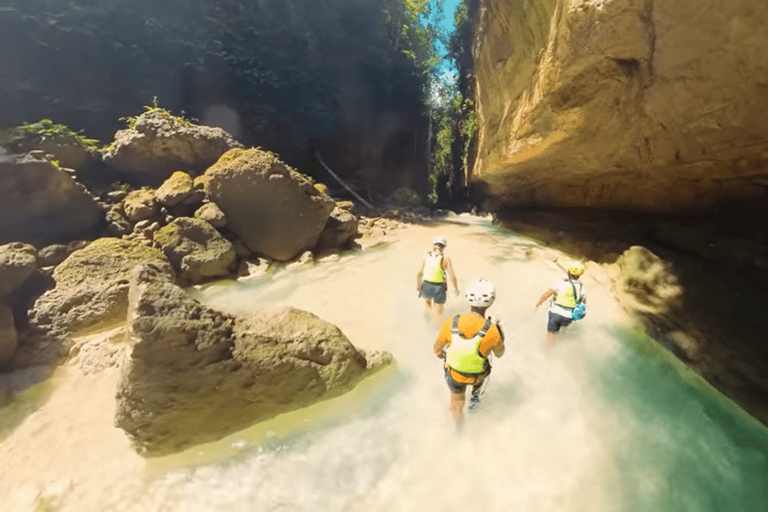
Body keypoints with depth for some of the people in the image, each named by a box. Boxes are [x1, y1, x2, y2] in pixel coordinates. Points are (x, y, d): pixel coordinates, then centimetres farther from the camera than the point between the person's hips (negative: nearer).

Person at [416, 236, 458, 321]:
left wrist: (418, 284, 21)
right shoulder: (445, 258, -9)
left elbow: (419, 273, 5)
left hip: (426, 286, 3)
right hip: (439, 288, -2)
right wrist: (455, 288, 5)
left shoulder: (426, 256, 1)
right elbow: (452, 276, -10)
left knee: (427, 299, 38)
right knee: (438, 313, 13)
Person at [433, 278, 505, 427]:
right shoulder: (492, 331, -34)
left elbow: (436, 347, -10)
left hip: (454, 374, 1)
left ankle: (458, 420, 59)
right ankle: (475, 396, 46)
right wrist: (500, 338, 8)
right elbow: (499, 354, -11)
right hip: (477, 376, -1)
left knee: (457, 401, 32)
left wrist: (438, 352, 13)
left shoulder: (450, 324, -30)